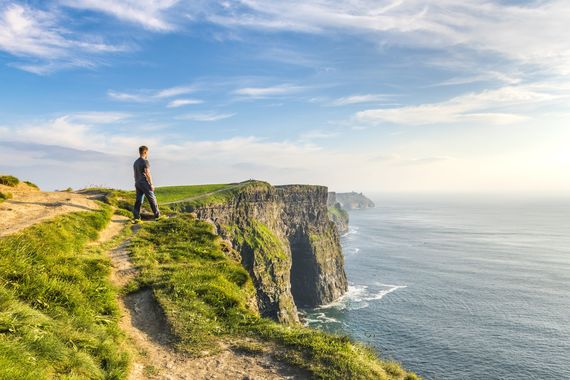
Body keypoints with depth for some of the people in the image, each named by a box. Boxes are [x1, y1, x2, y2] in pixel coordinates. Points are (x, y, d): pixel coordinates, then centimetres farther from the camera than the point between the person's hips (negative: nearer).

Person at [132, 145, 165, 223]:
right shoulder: (145, 161, -12)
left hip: (137, 183, 8)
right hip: (144, 183, -8)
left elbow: (135, 175, 18)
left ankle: (136, 217, 0)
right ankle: (157, 215, 5)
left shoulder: (135, 162, 15)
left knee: (138, 200, 5)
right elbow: (147, 173, -17)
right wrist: (151, 184, -14)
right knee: (152, 199, 0)